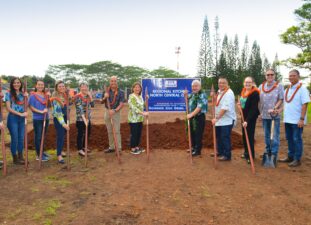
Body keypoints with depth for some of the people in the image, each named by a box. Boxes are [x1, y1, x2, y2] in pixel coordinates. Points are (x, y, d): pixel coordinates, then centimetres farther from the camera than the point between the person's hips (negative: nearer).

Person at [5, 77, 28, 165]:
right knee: (14, 139, 1)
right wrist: (20, 114, -15)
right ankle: (15, 158, 13)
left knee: (21, 138, 9)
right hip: (13, 118, -4)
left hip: (22, 119, 5)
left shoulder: (22, 93, 9)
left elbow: (25, 107, 7)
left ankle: (20, 157, 20)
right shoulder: (8, 93, -4)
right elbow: (8, 108, -10)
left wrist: (25, 97, -6)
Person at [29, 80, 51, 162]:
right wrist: (41, 111, -21)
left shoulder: (46, 95, 8)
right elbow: (31, 107, -10)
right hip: (37, 119, -5)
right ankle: (39, 155, 7)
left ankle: (42, 152, 28)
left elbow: (48, 105, 7)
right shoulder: (33, 95, -7)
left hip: (46, 118, 6)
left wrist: (48, 97, -7)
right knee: (38, 137, 0)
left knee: (43, 136, 15)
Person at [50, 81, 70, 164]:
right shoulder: (55, 97, -15)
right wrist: (63, 123, -24)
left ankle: (60, 151, 29)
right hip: (58, 118, -7)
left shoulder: (65, 95, 6)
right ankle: (59, 155, -5)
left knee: (63, 135, 13)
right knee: (60, 135, -9)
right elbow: (57, 111, -20)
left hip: (65, 117, 7)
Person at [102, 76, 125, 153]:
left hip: (116, 112, -4)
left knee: (117, 131, -4)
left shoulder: (120, 92, -7)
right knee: (109, 131, 13)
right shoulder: (106, 91, 5)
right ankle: (111, 147, 24)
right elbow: (102, 101, 10)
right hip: (107, 111, 5)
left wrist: (114, 110, -28)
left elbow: (121, 104, -13)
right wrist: (105, 97, -13)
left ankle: (119, 148, 3)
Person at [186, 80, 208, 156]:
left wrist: (191, 114, -31)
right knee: (192, 133, 18)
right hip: (192, 117, 9)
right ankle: (194, 147, 34)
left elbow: (199, 107, -25)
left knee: (198, 134, 0)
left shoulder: (202, 95, -17)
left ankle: (197, 150, 12)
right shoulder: (192, 94, 10)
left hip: (199, 117, -9)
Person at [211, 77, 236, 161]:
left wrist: (217, 118, -27)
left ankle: (227, 155, 9)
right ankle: (220, 152, 34)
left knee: (225, 138, -3)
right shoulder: (220, 92, 10)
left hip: (227, 120, -9)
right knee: (219, 136, 18)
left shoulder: (229, 93, -20)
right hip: (220, 119, 9)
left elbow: (225, 108, -26)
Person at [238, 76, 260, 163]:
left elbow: (253, 108, -23)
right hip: (244, 116, 8)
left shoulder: (255, 93, -19)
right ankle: (246, 152, 30)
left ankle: (251, 155, 10)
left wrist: (247, 120, -28)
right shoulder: (243, 91, 6)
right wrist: (240, 104, 0)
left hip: (251, 117, -8)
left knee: (250, 135, -3)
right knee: (244, 135, 14)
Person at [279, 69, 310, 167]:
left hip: (297, 120, -7)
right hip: (287, 119, 7)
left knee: (297, 139, 1)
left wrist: (302, 119, -20)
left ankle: (297, 159, 11)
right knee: (289, 139, 15)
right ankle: (290, 156, 27)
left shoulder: (302, 89, -10)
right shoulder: (287, 89, 12)